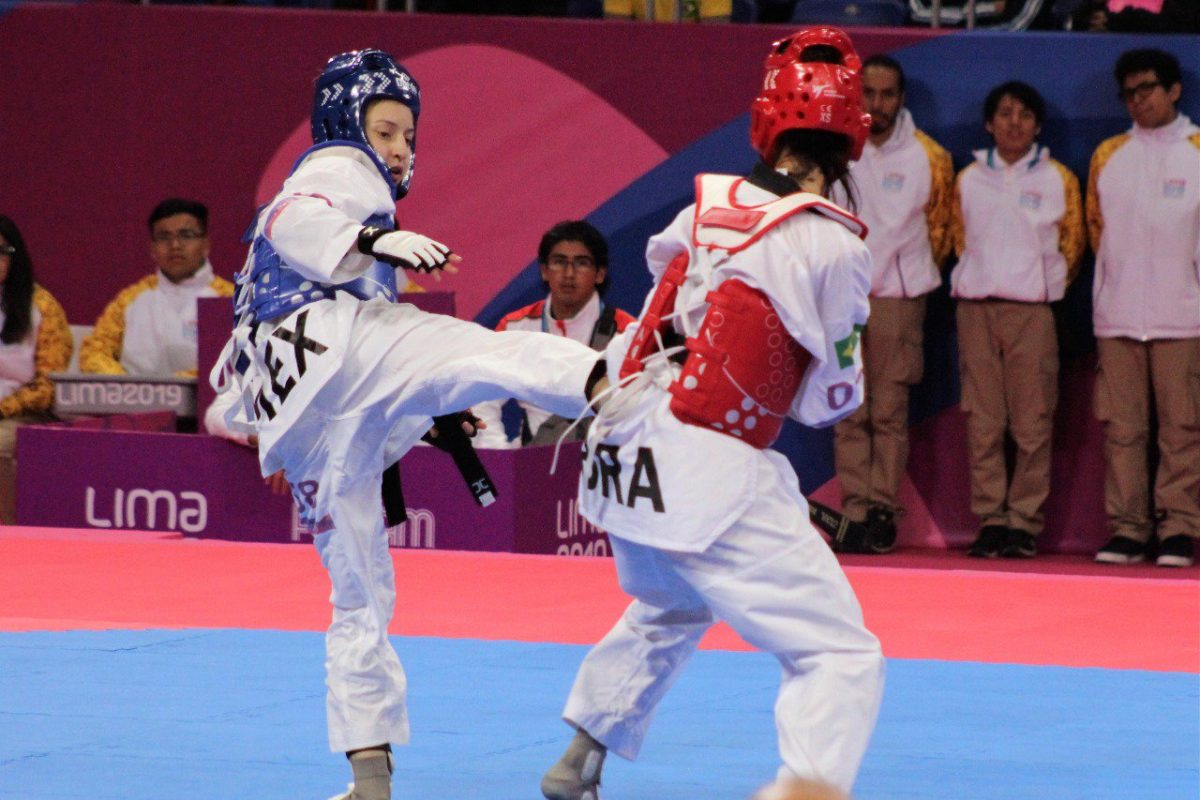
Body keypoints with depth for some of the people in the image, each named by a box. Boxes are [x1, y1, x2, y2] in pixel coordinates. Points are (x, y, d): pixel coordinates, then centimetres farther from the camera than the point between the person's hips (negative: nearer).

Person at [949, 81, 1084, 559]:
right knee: (983, 420, 0)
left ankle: (1025, 523, -3)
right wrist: (977, 279, 9)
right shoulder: (969, 180, 12)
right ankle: (990, 519, 3)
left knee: (1032, 423, -5)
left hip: (1032, 309, -2)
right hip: (975, 307, 2)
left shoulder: (1057, 180, 7)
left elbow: (1071, 246, 12)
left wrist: (1048, 285, 6)